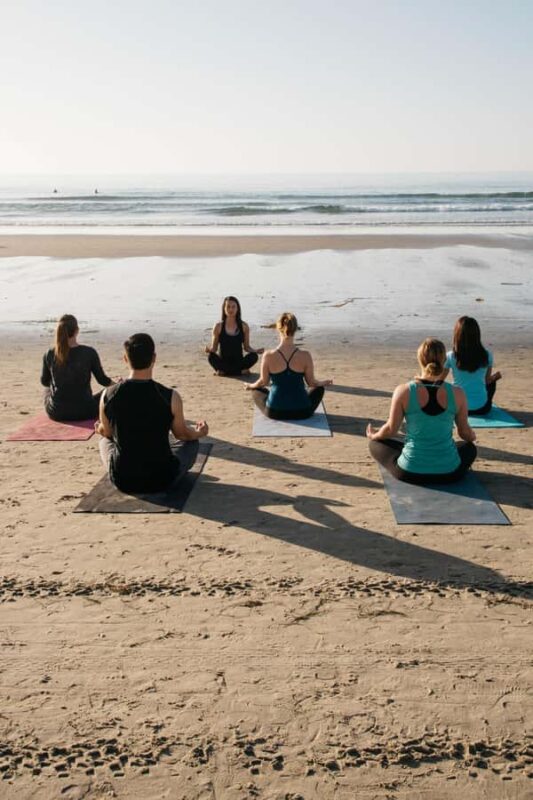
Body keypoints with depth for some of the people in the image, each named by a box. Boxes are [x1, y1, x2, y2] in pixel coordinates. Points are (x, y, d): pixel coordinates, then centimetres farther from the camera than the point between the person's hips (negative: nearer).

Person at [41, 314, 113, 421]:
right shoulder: (89, 353, -14)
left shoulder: (49, 355, -8)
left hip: (56, 414, 2)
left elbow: (44, 382, 9)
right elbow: (102, 380, -1)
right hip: (83, 412, -2)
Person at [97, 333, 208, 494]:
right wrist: (199, 433, 25)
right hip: (162, 480, -2)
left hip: (122, 480, 2)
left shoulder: (108, 396, -12)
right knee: (191, 442, 26)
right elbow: (182, 434, 1)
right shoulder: (170, 397, -18)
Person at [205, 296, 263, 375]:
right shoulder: (218, 327, 1)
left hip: (238, 362, 2)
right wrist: (209, 350, -22)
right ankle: (241, 371, -23)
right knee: (211, 356, -32)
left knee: (254, 356, -27)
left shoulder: (244, 326, 4)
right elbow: (214, 348, 2)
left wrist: (255, 351, -11)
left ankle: (223, 371, -18)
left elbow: (247, 347, 10)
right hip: (223, 362, -1)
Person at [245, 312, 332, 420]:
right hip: (301, 412, 0)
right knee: (319, 389, 31)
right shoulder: (305, 356, -14)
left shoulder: (268, 356, -14)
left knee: (257, 390, 32)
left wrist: (250, 386, 24)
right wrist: (324, 383, 23)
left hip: (274, 412, 0)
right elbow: (312, 383, -1)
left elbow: (263, 382, 1)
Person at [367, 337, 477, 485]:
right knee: (470, 447, 36)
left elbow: (391, 429, -2)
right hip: (449, 472, 2)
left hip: (410, 472, -2)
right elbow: (465, 433, 6)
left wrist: (373, 435, 21)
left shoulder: (404, 391, -13)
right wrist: (472, 437, 31)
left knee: (375, 444, 25)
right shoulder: (457, 393, -8)